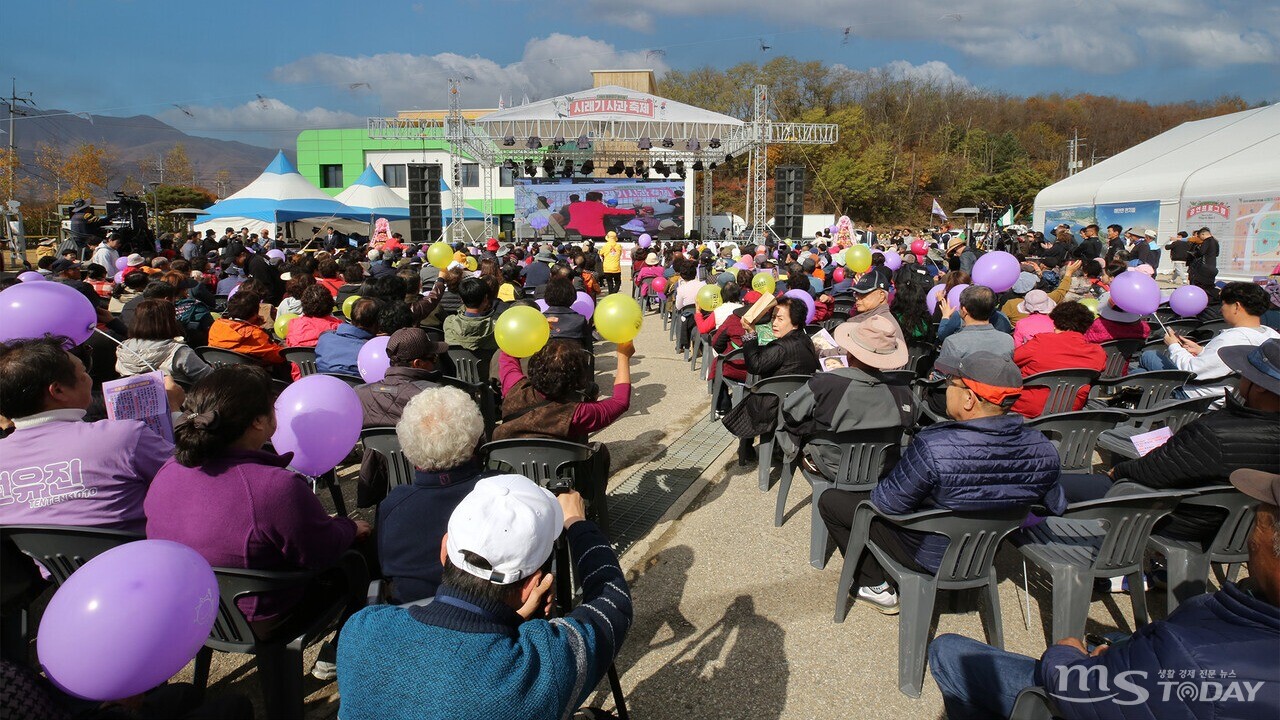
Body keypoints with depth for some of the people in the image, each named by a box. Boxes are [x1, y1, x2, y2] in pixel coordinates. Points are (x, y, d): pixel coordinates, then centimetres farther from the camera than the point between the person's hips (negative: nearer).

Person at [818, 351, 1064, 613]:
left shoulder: (933, 448, -36)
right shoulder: (1043, 449, -19)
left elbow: (886, 504, -23)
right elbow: (1057, 507, -1)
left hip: (928, 557, -6)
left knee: (831, 500, 8)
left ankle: (875, 587, 14)